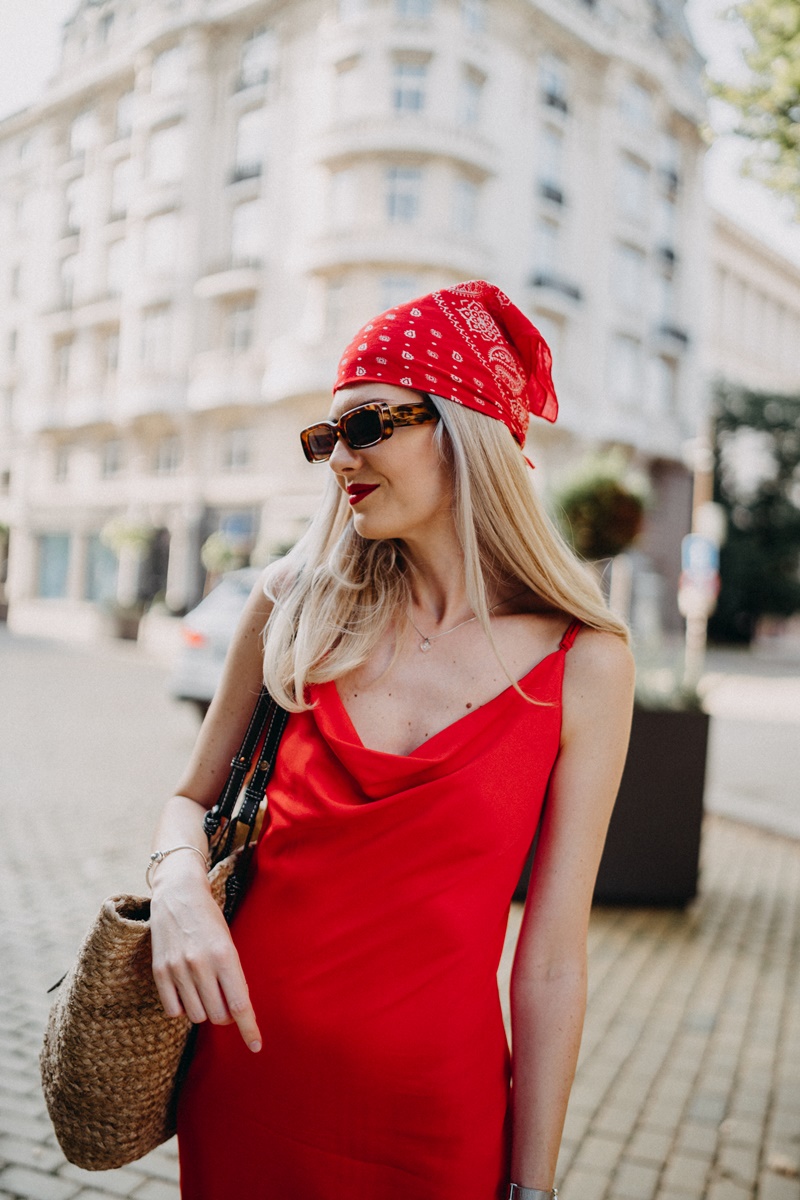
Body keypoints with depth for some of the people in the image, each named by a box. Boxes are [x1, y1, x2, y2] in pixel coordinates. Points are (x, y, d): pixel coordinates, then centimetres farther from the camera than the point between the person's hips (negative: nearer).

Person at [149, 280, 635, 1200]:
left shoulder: (584, 666, -11)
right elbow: (193, 800, 6)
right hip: (242, 1065, 3)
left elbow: (551, 959, -7)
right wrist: (180, 886, -15)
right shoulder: (297, 607, -5)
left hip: (434, 1109, -2)